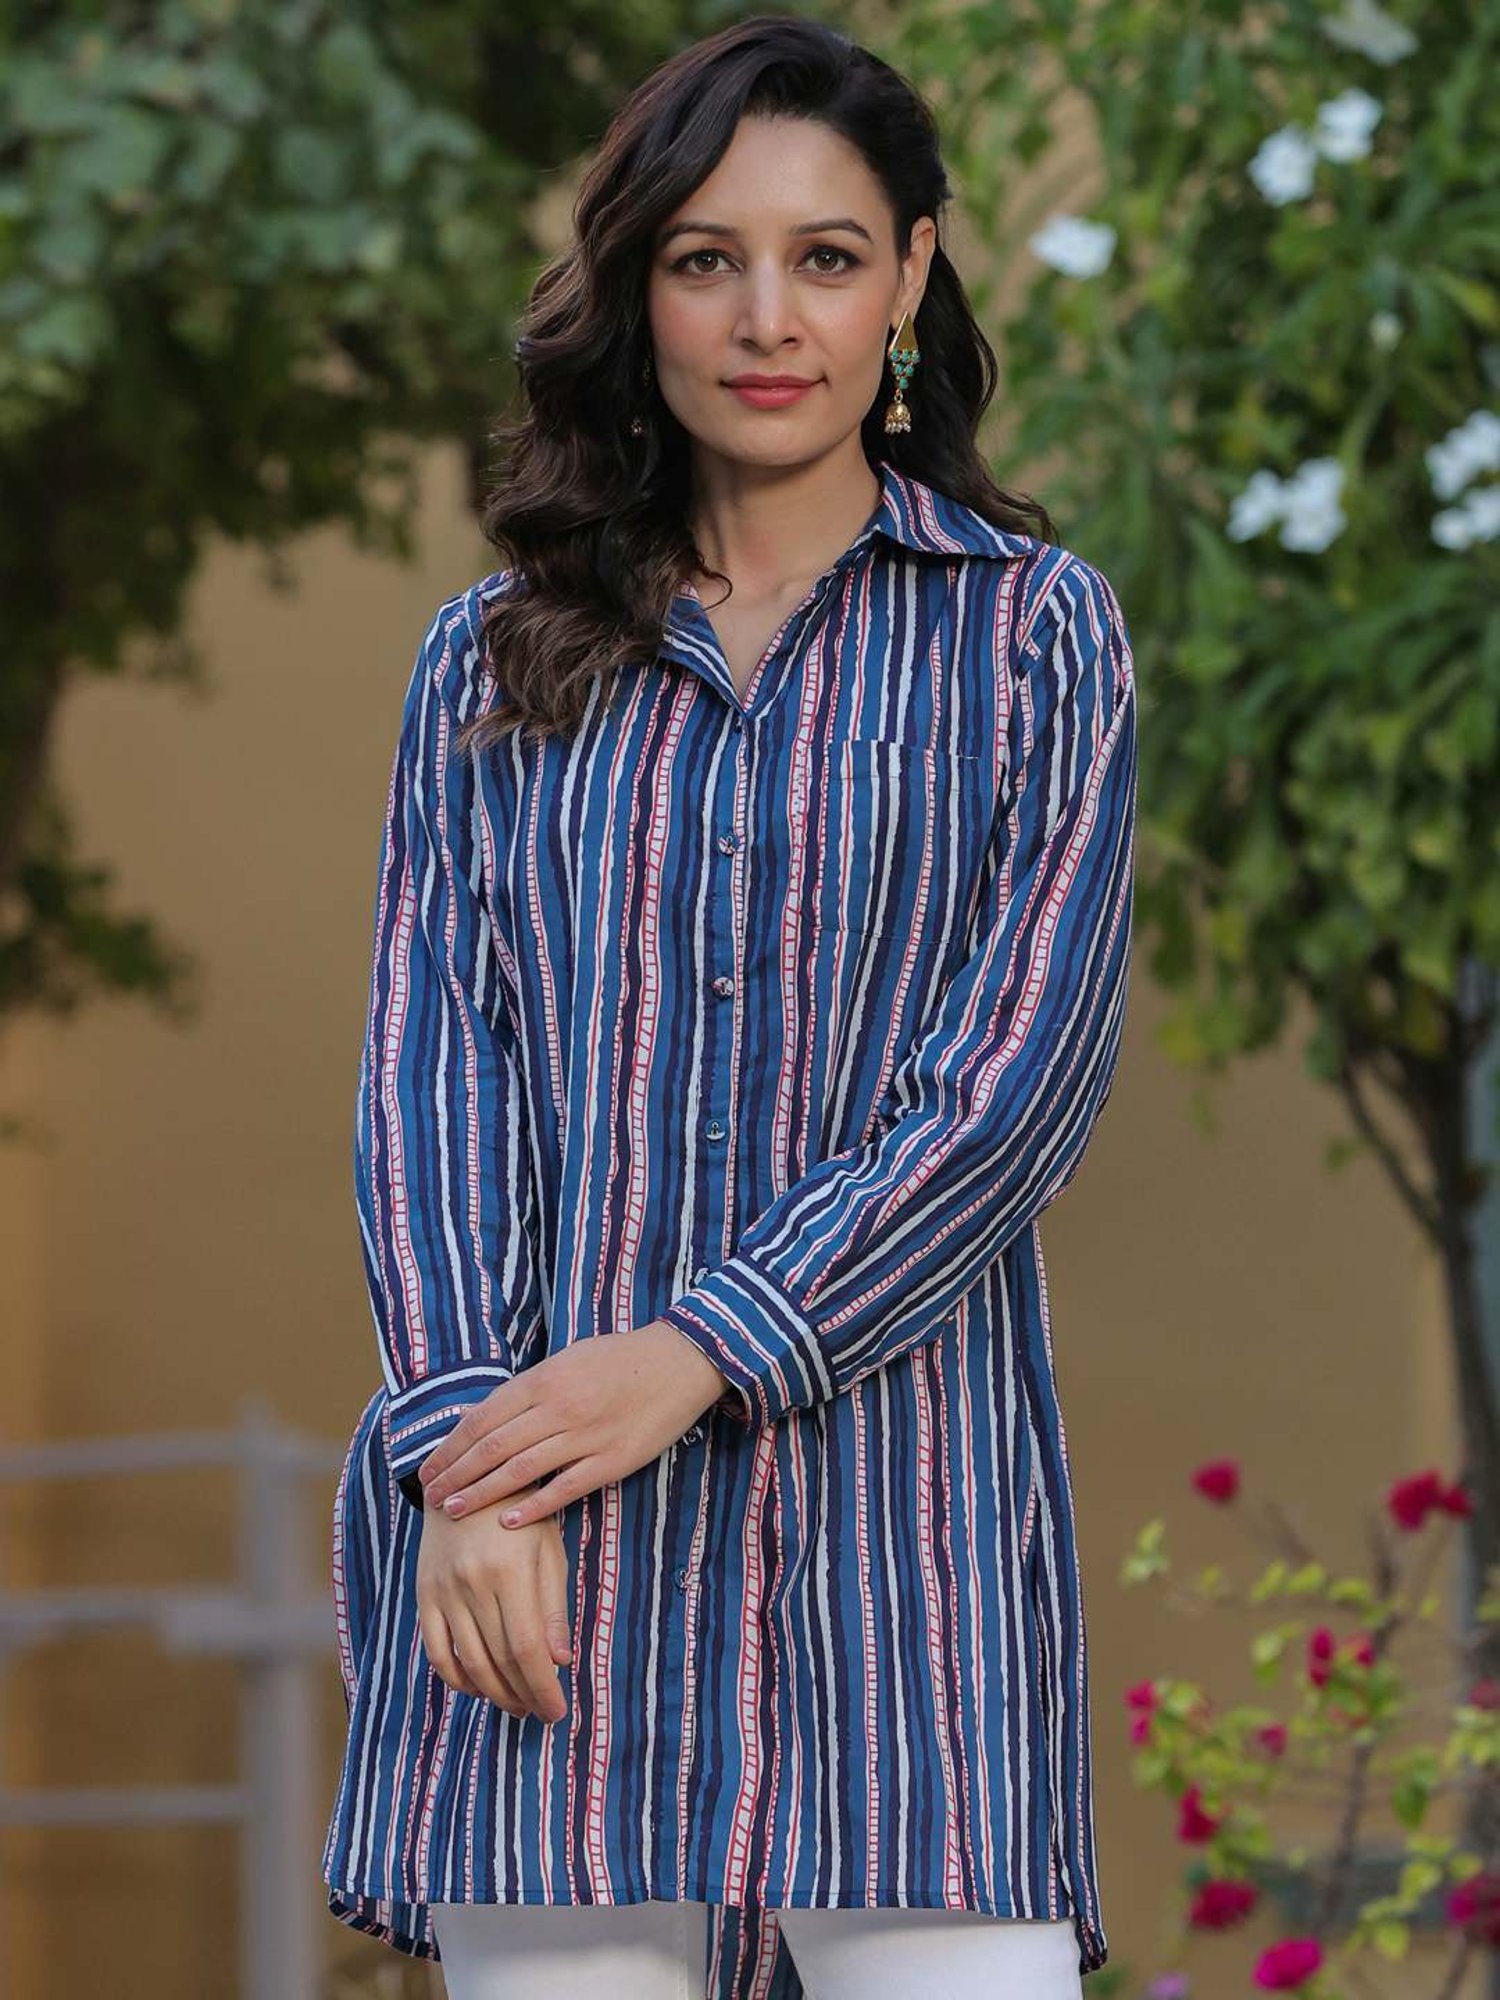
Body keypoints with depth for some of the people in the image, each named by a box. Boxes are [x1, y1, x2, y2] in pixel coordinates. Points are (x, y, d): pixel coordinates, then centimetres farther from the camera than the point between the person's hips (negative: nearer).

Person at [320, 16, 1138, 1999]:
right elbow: (428, 1070, 7)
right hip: (548, 1528, 1)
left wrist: (699, 1350, -12)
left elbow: (1031, 1070, -1)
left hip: (905, 1509, -1)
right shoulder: (494, 664, 15)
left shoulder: (1032, 631, 10)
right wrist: (463, 1434, -10)